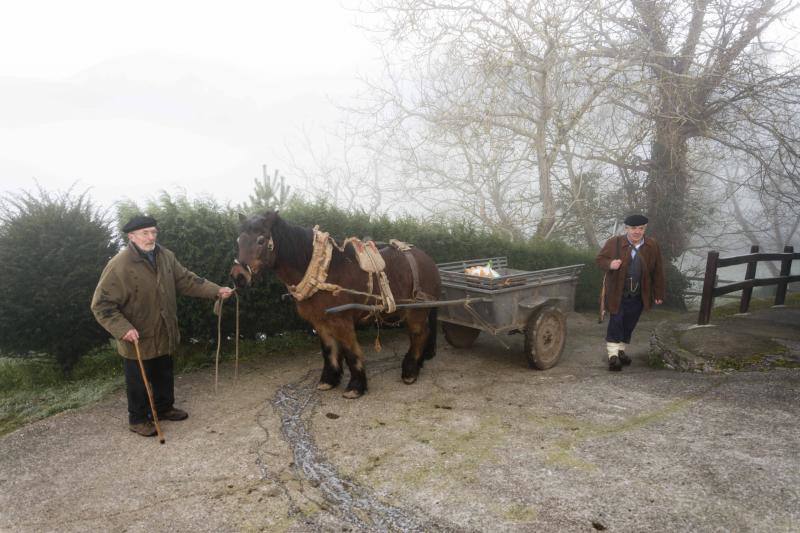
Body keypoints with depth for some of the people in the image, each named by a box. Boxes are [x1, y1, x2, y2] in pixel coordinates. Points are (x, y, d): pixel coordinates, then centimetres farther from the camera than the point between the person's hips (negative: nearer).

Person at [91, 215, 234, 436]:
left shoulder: (165, 256, -3)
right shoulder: (119, 265, -22)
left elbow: (186, 280, 4)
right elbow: (102, 304, -20)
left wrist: (215, 290, -5)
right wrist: (123, 328, -30)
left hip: (164, 334, 6)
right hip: (138, 338, -6)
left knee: (165, 375, 23)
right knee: (139, 381, 12)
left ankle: (164, 407, 44)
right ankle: (138, 419, 32)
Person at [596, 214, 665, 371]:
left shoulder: (652, 246, 3)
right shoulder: (614, 243, -5)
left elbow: (658, 272, 7)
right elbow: (599, 259, 3)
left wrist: (658, 294, 6)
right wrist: (610, 264, -20)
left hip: (638, 296, 3)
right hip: (617, 293, -3)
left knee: (629, 324, 11)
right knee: (615, 323, -6)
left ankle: (621, 351, 27)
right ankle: (613, 355, -2)